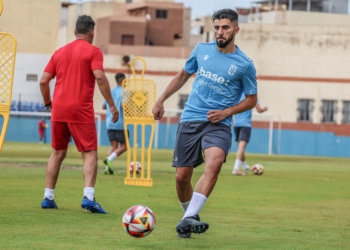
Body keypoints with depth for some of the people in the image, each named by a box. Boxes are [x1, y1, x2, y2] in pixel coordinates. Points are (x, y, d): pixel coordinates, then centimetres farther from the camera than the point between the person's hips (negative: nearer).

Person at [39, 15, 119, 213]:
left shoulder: (60, 52, 14)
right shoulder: (93, 51, -2)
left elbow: (44, 80, 11)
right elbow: (100, 77, -15)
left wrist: (48, 103, 24)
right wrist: (112, 105, -12)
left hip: (59, 110, 5)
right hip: (81, 111, -5)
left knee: (58, 153, 16)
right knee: (90, 153, -3)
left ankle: (48, 197, 14)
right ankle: (88, 197, -19)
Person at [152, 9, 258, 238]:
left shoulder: (244, 64, -3)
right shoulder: (202, 50, 6)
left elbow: (251, 100, 7)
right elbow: (183, 75, 22)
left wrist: (225, 112, -8)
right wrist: (161, 100, 20)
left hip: (218, 124, -3)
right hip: (190, 120, 3)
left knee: (215, 161, -32)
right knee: (182, 176, 1)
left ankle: (189, 218, -38)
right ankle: (190, 215, 29)